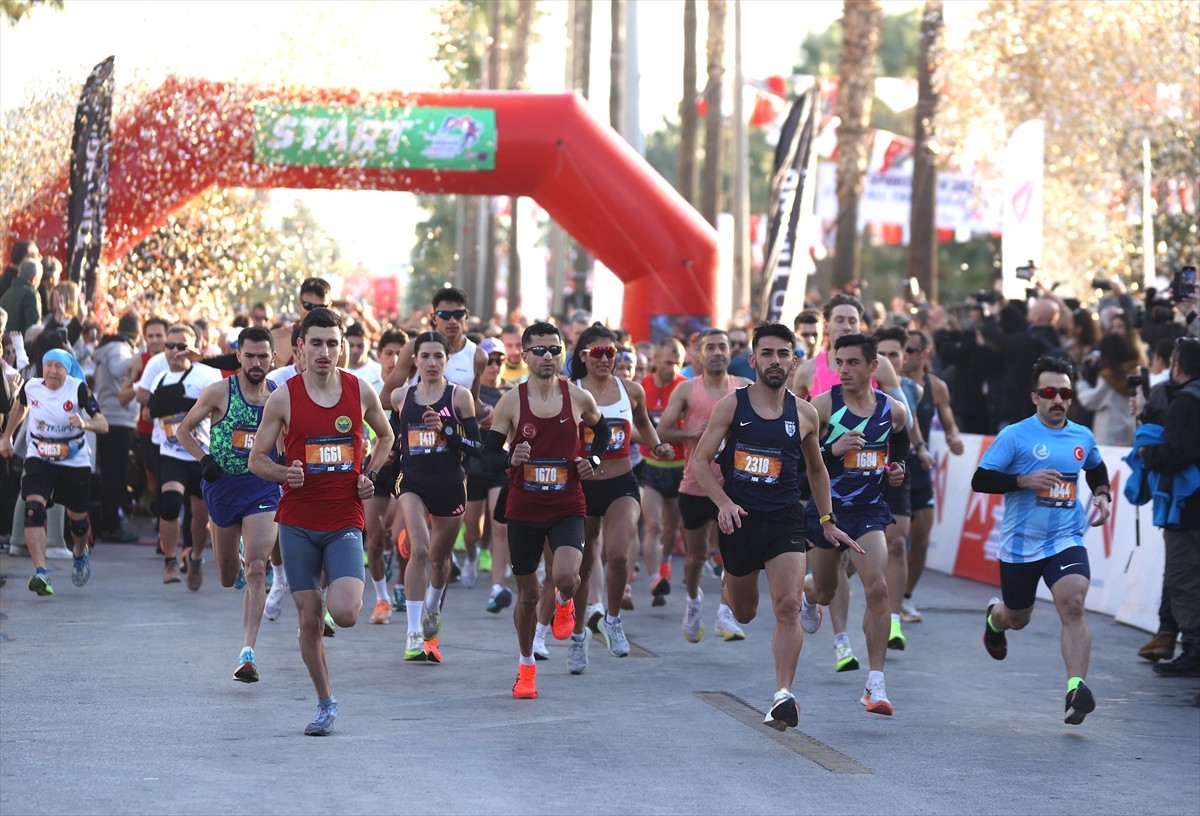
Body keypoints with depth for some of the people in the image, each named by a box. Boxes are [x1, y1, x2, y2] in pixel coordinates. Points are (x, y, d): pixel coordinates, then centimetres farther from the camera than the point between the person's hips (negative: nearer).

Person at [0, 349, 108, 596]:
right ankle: (40, 573, -28)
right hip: (39, 460, 1)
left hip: (75, 463, -1)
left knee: (78, 520, 13)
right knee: (34, 509, -23)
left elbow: (103, 425, -23)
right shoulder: (31, 387, -7)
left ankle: (80, 553, 49)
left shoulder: (78, 389, -17)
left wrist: (85, 423, -42)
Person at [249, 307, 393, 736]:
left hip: (344, 522, 0)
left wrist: (370, 475, 5)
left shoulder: (360, 391, 2)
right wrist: (284, 473, -18)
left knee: (344, 613, -18)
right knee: (309, 618, 1)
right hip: (298, 522, 0)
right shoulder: (283, 397, -3)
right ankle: (325, 704, 17)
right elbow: (257, 459, 2)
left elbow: (385, 435, 21)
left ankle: (350, 592, 18)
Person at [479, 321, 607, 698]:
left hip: (567, 507, 0)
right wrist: (510, 459, -25)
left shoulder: (579, 398, -1)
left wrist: (593, 459, 1)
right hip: (523, 508, 1)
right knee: (527, 593, 9)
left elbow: (602, 430, 20)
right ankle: (526, 667, 30)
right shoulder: (511, 402, -4)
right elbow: (487, 458, -4)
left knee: (565, 575, -25)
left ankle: (564, 602, 14)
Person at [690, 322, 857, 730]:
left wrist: (827, 520, 13)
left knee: (787, 606, -19)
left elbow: (816, 469, 18)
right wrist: (724, 503, -17)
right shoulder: (731, 405, -4)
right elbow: (699, 461, -3)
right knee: (743, 614, 15)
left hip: (785, 520, 0)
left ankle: (783, 695, -20)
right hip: (739, 519, 0)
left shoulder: (804, 414, 3)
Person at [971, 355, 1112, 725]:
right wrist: (1025, 480, -23)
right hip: (1020, 543, -1)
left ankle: (1076, 689, -26)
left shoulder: (1083, 438, 6)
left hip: (1066, 541, 1)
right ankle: (995, 617, 55)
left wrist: (1102, 496, 9)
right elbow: (980, 480, -12)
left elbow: (1096, 469, 28)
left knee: (1073, 606, -22)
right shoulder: (1015, 436, -8)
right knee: (1017, 618, 16)